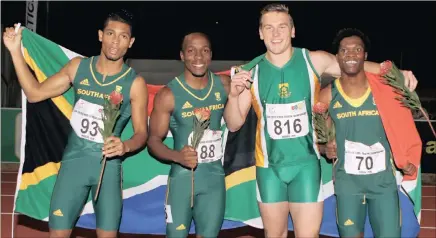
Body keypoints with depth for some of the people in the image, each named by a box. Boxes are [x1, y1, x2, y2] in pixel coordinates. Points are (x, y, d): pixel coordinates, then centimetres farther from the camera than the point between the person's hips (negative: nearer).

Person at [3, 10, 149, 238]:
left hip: (108, 165, -2)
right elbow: (35, 93, 5)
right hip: (73, 160, 2)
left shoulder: (135, 83, -7)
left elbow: (141, 133, -5)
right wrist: (15, 51, -1)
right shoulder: (78, 67, 1)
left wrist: (125, 146, -27)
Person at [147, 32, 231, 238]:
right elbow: (153, 141, -8)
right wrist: (178, 156, -26)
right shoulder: (168, 94, -11)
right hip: (182, 177, -3)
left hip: (215, 176, 4)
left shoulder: (223, 85, 0)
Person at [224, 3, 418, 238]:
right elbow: (233, 125, 1)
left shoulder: (315, 61, -7)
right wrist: (233, 94, -18)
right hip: (269, 165, 2)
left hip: (306, 163, -1)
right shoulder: (251, 72, -4)